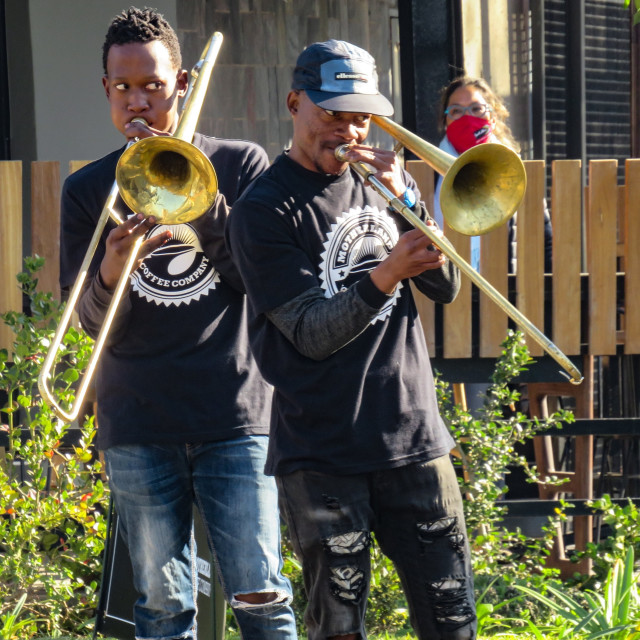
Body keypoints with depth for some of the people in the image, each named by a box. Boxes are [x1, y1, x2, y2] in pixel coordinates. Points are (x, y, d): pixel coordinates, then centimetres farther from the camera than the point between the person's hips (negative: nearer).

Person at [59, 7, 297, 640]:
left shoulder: (241, 165, 7)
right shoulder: (87, 189, 9)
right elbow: (93, 322, 5)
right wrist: (110, 275, -19)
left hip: (235, 418, -1)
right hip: (138, 428, 1)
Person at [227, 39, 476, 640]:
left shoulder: (381, 180, 13)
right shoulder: (265, 208, -4)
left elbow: (446, 286, 6)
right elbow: (312, 333, -11)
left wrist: (405, 201, -9)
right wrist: (382, 279, -28)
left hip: (412, 436, 4)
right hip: (321, 453, -4)